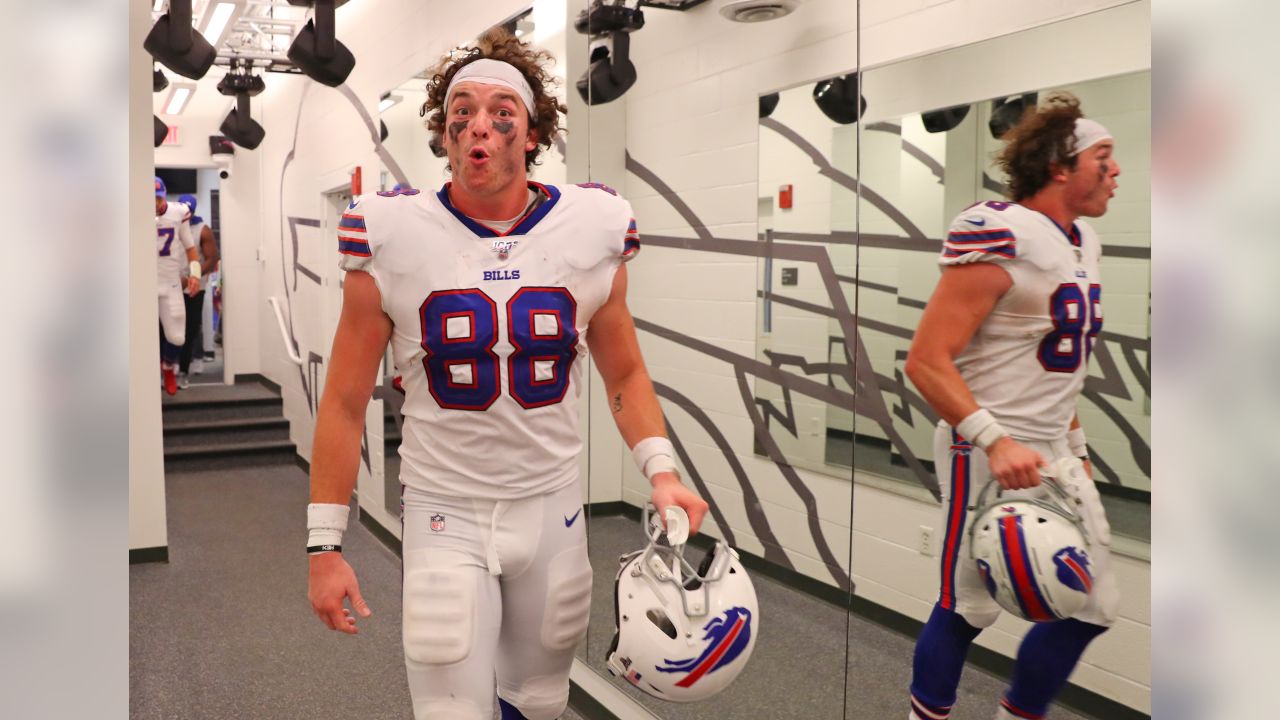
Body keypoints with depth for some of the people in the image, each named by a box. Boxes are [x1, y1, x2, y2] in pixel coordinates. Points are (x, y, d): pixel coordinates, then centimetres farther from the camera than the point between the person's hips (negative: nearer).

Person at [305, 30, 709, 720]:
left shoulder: (591, 229, -6)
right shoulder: (391, 235, -10)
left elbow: (624, 373, 6)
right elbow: (345, 402, -3)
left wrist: (660, 471, -10)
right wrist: (324, 545, -4)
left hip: (552, 507, 2)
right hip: (444, 513, -2)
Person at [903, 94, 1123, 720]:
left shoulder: (1084, 240, 12)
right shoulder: (1001, 235, -17)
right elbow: (926, 361, -22)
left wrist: (1075, 445, 22)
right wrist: (997, 442, -30)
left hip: (1055, 453, 9)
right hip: (989, 456, -9)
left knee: (1093, 608, 13)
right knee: (969, 609, 3)